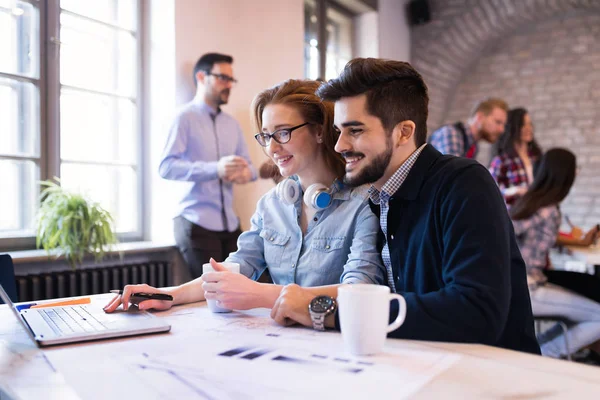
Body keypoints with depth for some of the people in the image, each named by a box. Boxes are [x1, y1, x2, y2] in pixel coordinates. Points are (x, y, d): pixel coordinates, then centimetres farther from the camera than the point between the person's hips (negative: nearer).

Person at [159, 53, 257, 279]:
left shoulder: (232, 124, 16)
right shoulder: (185, 117, -5)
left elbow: (248, 165, 18)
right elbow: (166, 167, -15)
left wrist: (246, 173, -8)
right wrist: (215, 169, -28)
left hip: (230, 224, 6)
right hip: (196, 224, -5)